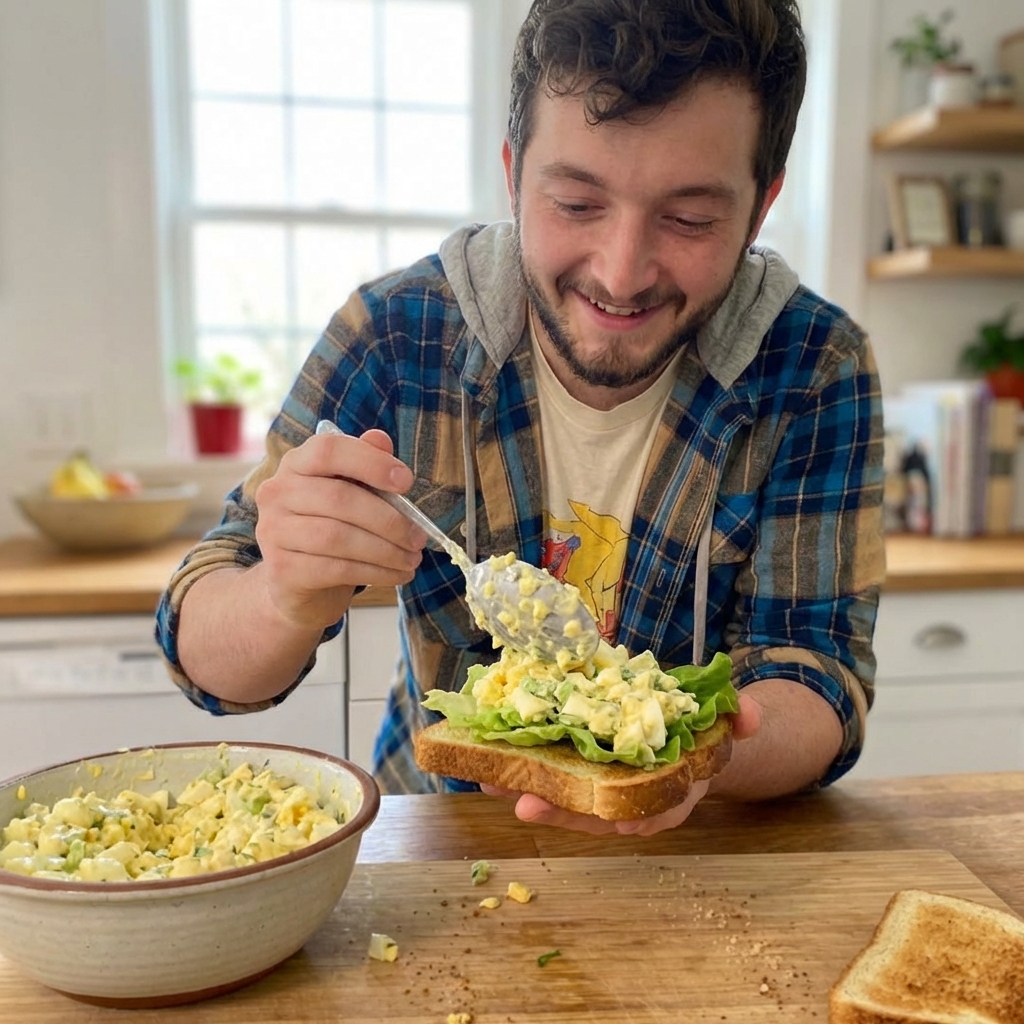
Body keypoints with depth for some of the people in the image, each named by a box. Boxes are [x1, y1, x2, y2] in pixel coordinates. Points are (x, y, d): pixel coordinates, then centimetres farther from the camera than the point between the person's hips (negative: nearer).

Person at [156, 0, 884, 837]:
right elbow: (206, 659, -11)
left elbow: (816, 677, -14)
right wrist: (290, 601, -35)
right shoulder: (392, 335, -15)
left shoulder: (818, 369, -14)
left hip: (696, 846, 0)